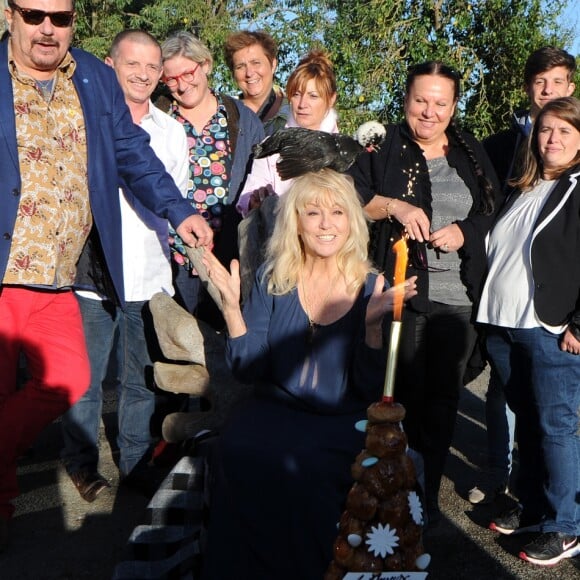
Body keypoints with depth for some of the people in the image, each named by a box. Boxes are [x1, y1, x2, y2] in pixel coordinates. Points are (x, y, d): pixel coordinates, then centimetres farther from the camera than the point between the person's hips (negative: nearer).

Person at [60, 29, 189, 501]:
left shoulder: (172, 131, 12)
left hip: (150, 276, 3)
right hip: (92, 273, -3)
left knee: (141, 378, 11)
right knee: (85, 378, 5)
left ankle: (136, 461, 27)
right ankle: (82, 463, 25)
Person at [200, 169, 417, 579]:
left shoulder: (371, 288, -2)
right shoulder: (274, 280, 5)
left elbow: (372, 390, -6)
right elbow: (248, 369, 1)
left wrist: (373, 323, -20)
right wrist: (232, 306, -11)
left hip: (342, 423, -2)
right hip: (275, 411, 2)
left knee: (299, 468, -31)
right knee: (239, 455, -28)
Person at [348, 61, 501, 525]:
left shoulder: (472, 155, 14)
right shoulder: (383, 148, 3)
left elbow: (495, 215, 14)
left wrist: (464, 233, -5)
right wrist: (393, 205, -20)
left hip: (459, 299, 4)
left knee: (444, 401, 10)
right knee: (403, 396, 2)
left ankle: (429, 492, 27)